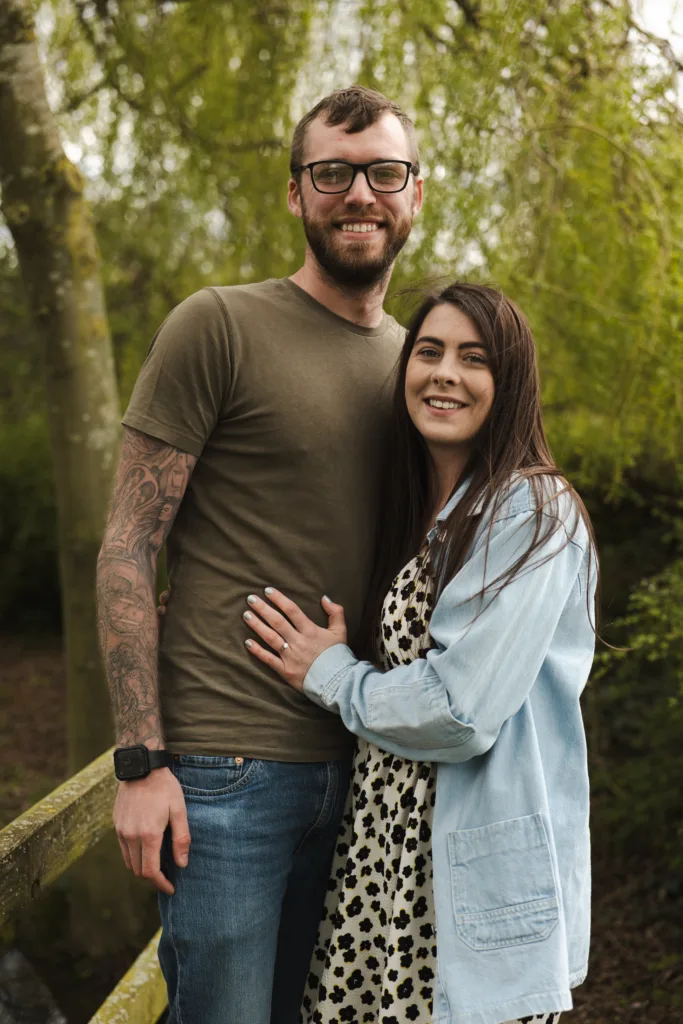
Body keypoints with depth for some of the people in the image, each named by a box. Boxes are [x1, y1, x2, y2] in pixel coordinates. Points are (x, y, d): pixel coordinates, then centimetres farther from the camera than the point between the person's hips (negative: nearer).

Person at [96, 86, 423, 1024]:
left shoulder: (413, 359, 12)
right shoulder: (218, 327, -7)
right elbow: (127, 550, -9)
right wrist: (140, 760, -14)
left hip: (360, 764, 6)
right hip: (224, 766, -6)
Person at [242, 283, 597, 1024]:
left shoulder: (533, 512, -13)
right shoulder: (409, 512, 11)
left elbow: (463, 712, -20)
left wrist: (331, 677, -6)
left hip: (481, 874, -7)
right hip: (383, 858, 7)